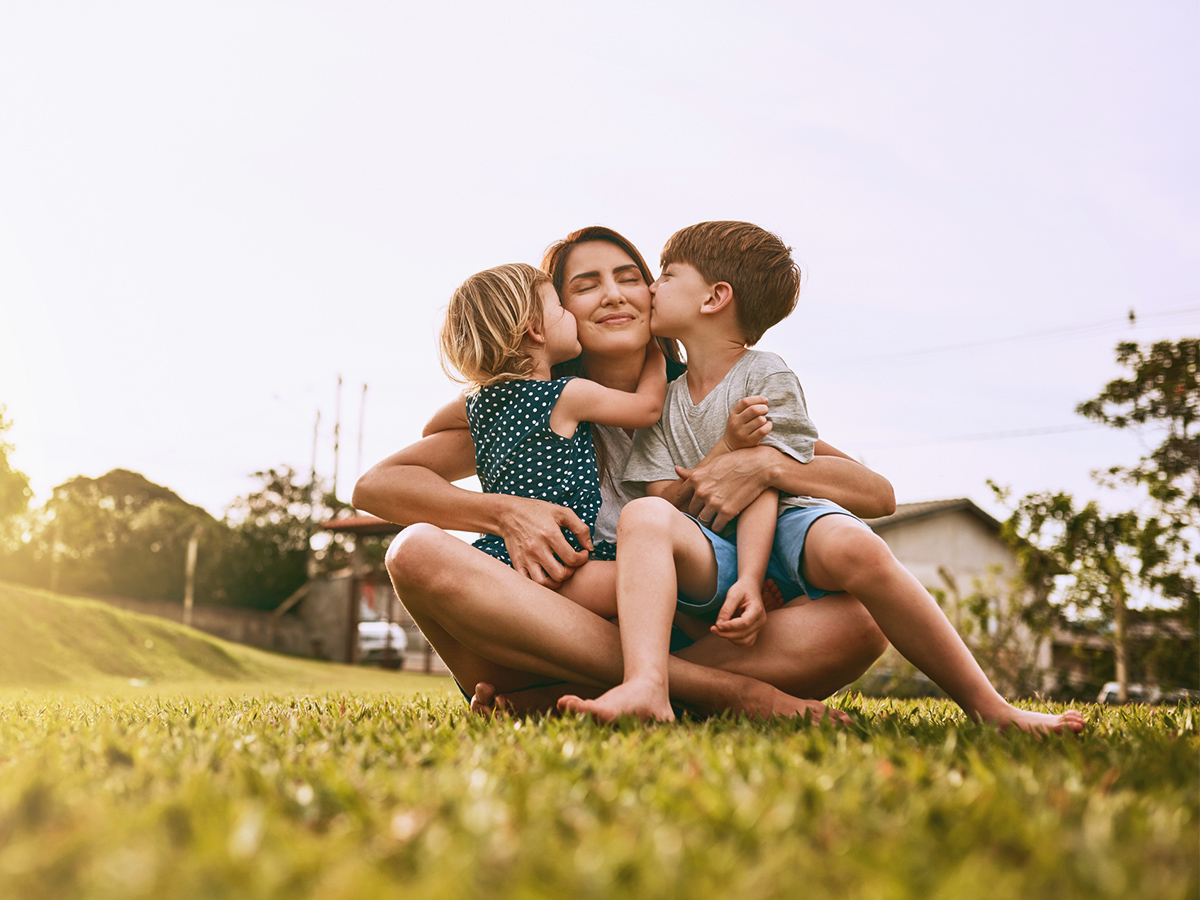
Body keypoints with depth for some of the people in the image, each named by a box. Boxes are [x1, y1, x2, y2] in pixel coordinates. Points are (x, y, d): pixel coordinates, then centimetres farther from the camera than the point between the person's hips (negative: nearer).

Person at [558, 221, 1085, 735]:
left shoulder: (766, 376, 0)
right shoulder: (663, 402, 15)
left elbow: (764, 487, -11)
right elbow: (664, 497, 4)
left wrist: (750, 579, -24)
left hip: (786, 524, -3)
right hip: (717, 554, 3)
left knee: (851, 546, -38)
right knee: (642, 517, -29)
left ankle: (988, 708, -28)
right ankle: (646, 689, -50)